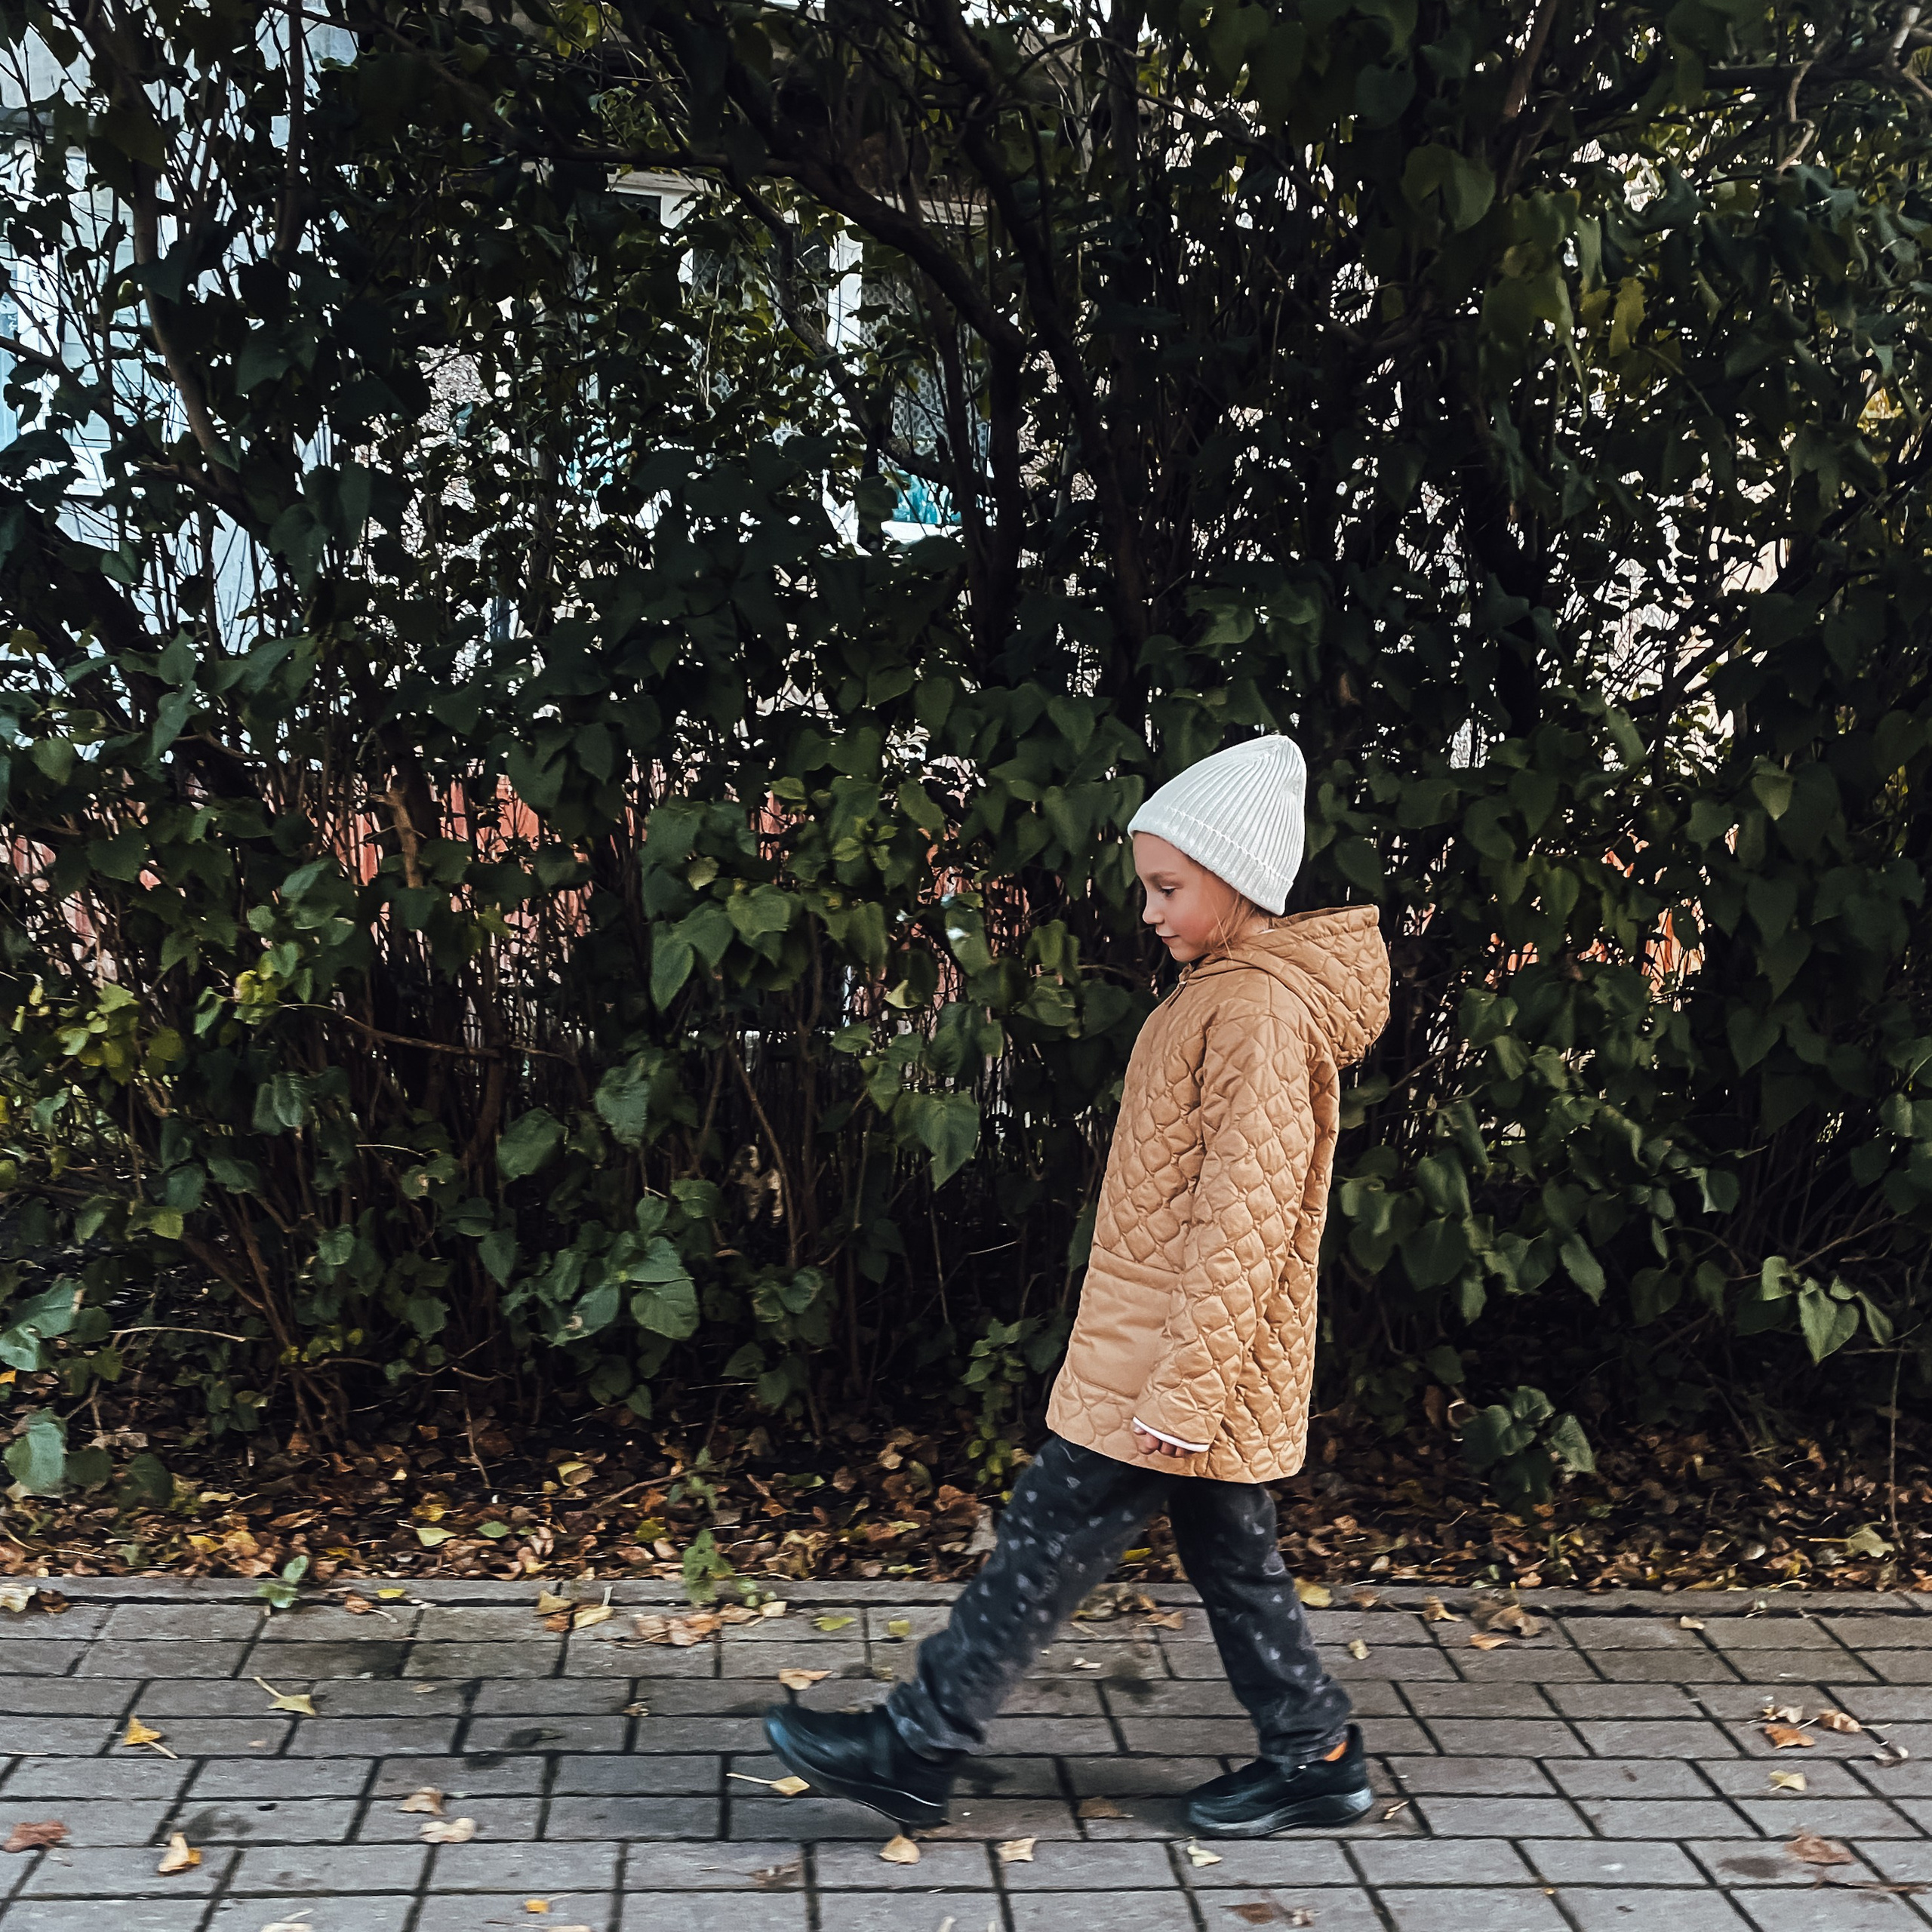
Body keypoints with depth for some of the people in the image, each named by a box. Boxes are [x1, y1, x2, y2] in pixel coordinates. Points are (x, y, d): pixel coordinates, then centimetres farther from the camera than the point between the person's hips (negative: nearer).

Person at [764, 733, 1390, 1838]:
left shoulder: (1259, 1012, -19)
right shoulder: (1230, 992, 14)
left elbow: (1244, 1219, -23)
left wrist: (1183, 1390, -23)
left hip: (1176, 1352, -10)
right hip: (1171, 1344, 10)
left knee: (1051, 1545, -2)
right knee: (1230, 1552, 16)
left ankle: (915, 1749, 7)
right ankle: (1316, 1757, 25)